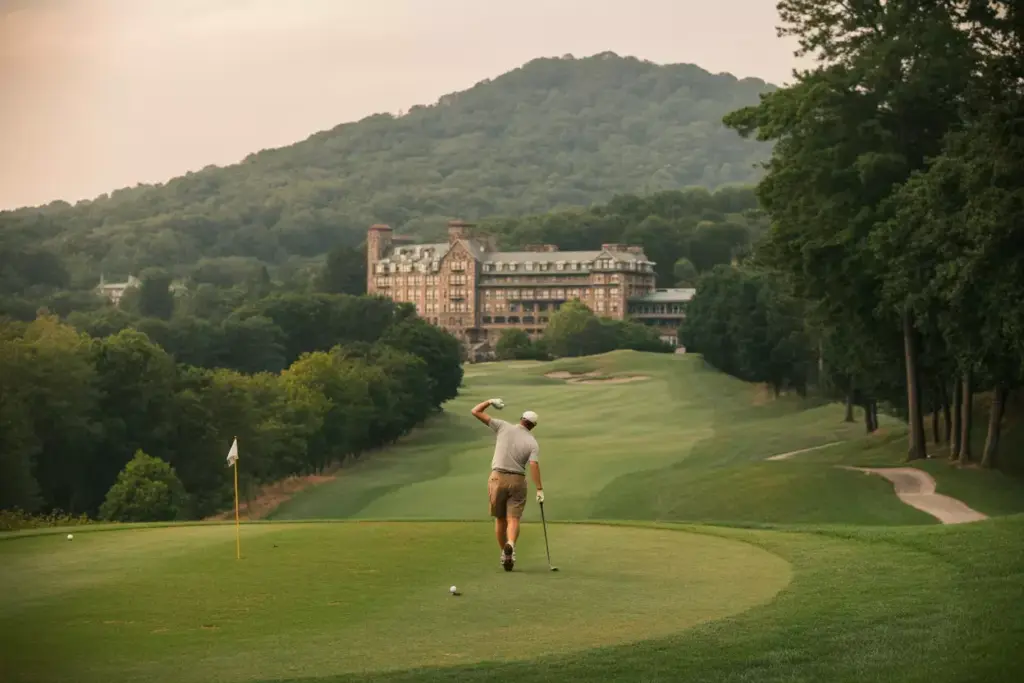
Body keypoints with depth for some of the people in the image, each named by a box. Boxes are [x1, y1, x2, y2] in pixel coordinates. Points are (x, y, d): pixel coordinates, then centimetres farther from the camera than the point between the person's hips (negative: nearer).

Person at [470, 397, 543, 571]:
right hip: (517, 480, -1)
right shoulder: (532, 442, 1)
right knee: (513, 519, -6)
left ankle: (504, 553, 18)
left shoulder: (503, 427, 2)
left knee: (500, 519, 14)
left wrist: (490, 401, 18)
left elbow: (476, 412, 2)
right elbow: (534, 465, -14)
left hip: (498, 478, 1)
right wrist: (539, 489, -15)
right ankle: (510, 545, -34)